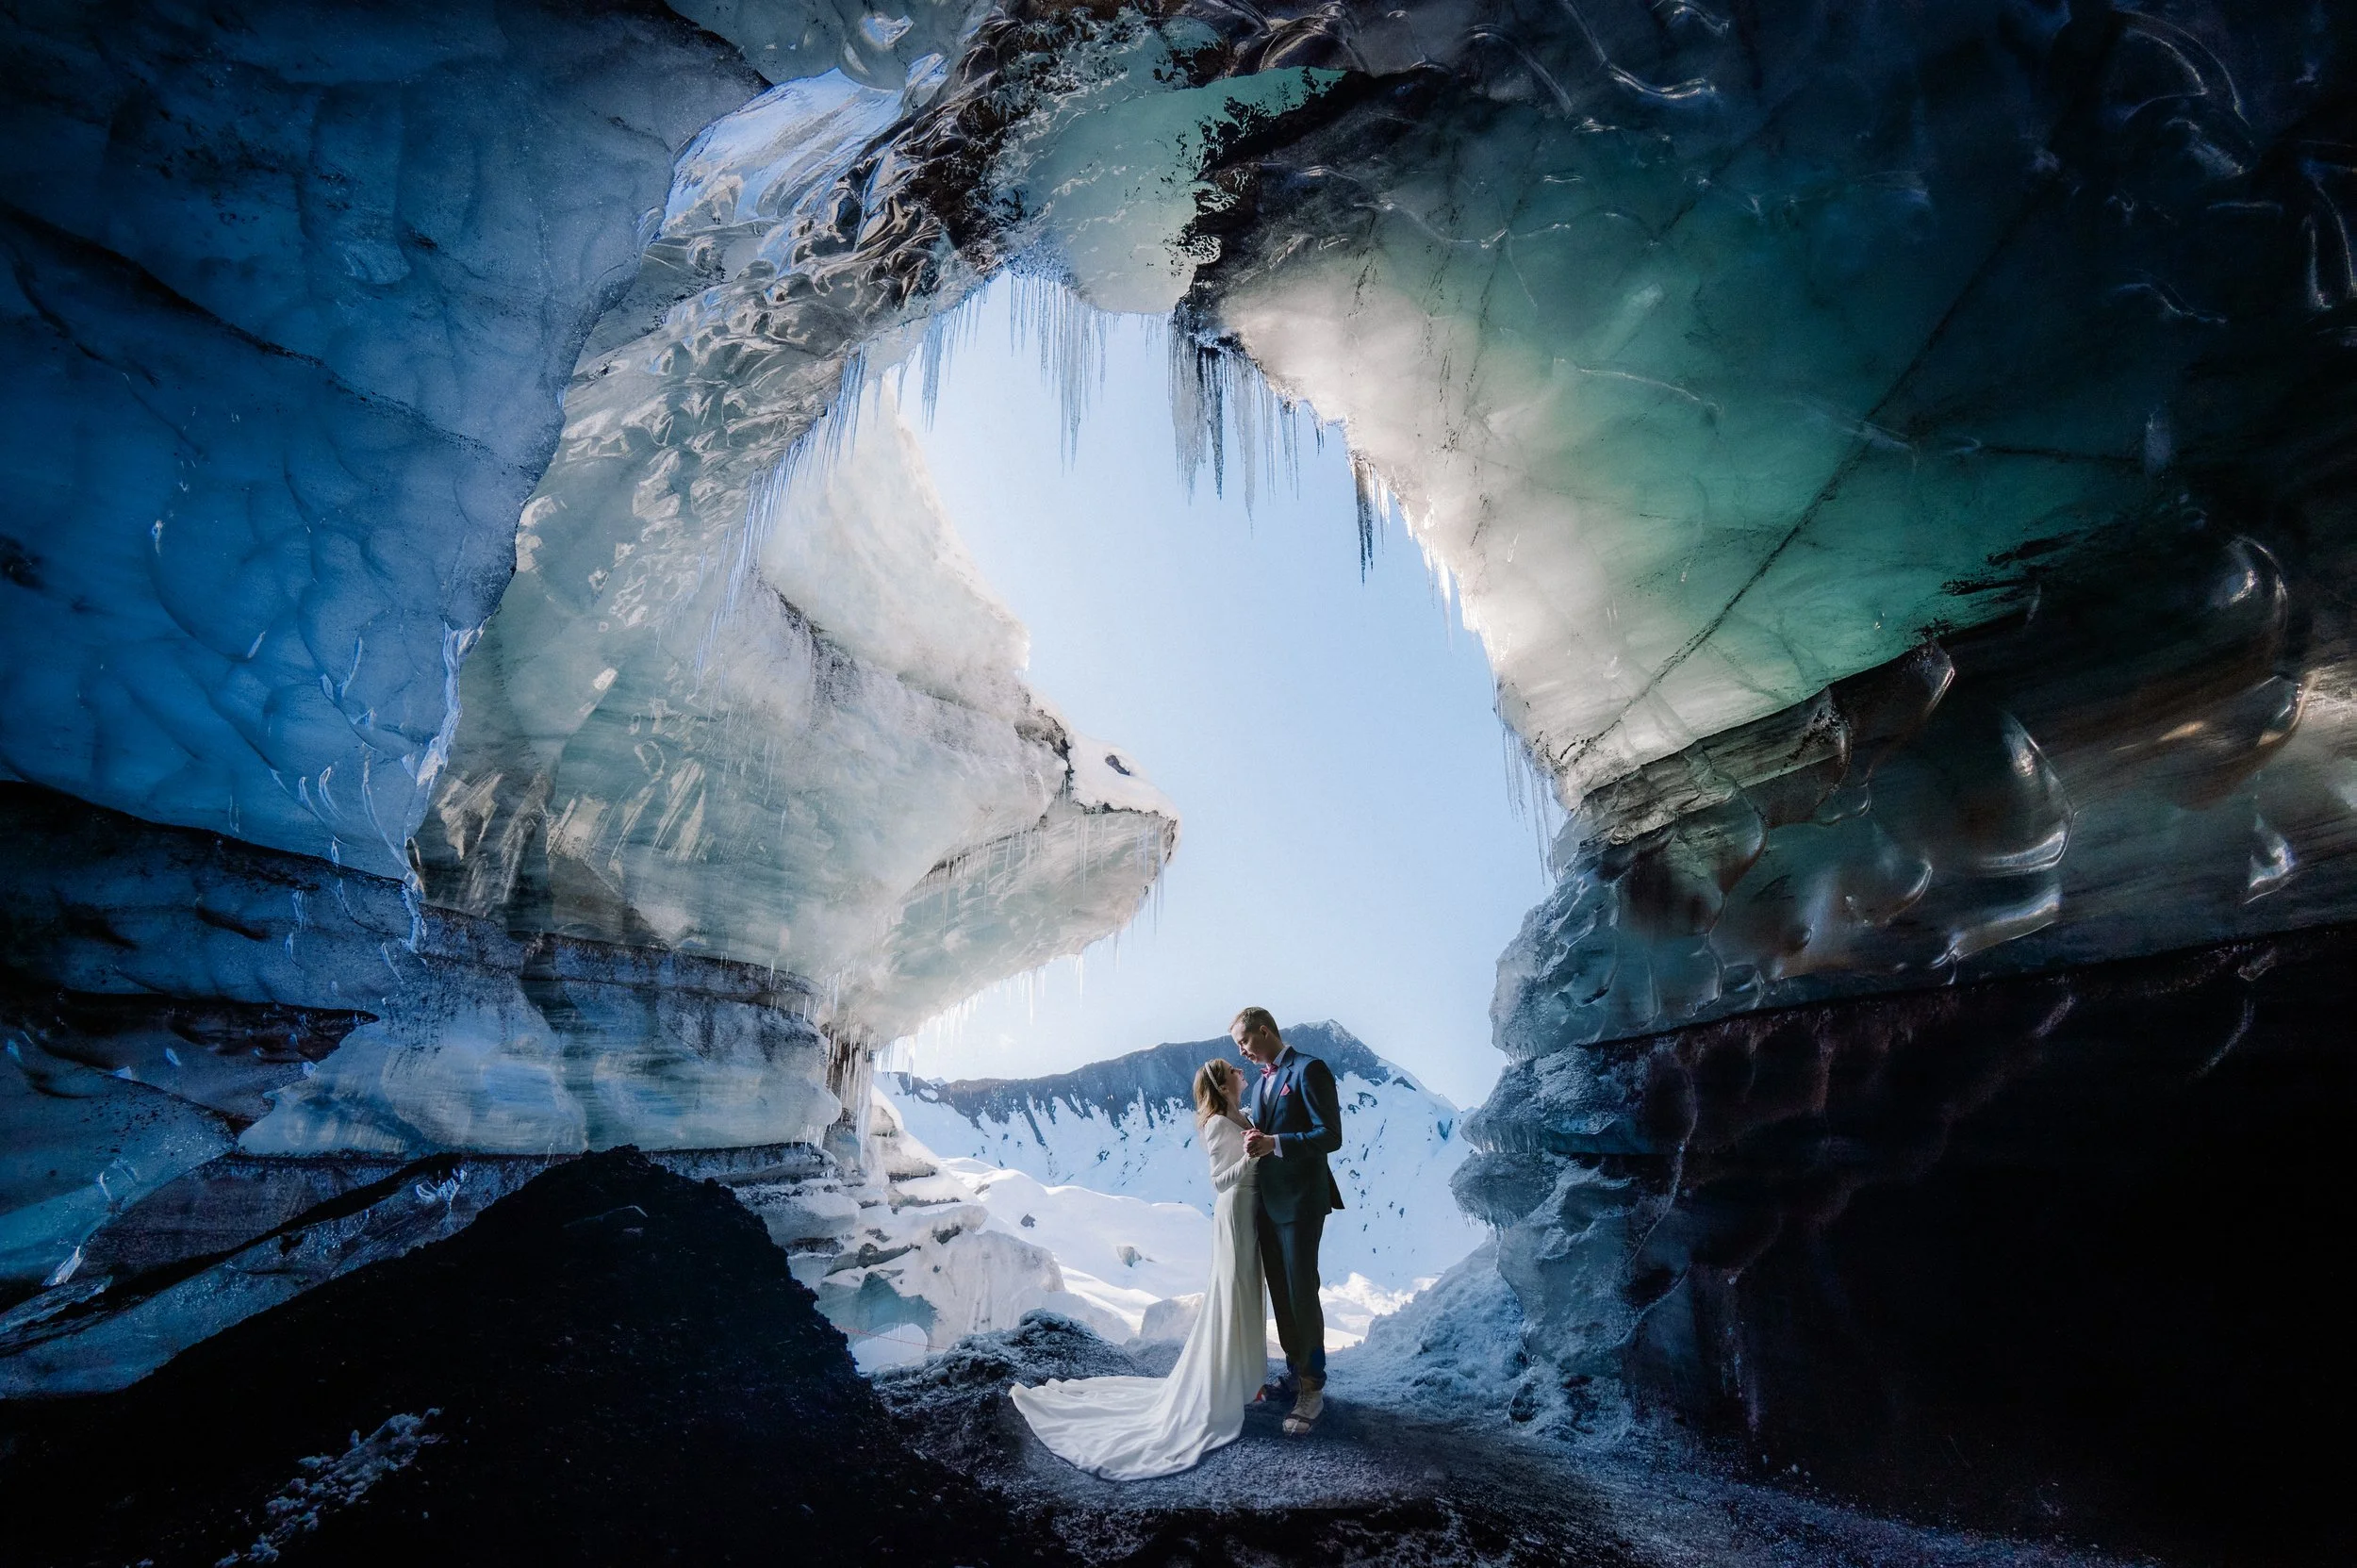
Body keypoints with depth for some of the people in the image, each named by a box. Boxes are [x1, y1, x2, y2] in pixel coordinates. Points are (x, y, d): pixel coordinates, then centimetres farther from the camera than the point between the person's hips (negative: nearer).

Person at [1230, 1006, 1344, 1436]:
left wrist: (1274, 1143, -26)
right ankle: (1296, 1373, 27)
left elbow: (1330, 1135, -18)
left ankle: (1313, 1389, 5)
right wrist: (1254, 1141, -1)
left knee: (1302, 1292, -4)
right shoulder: (1262, 1081, 16)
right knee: (1280, 1293, 14)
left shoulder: (1309, 1070, -12)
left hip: (1301, 1202, -9)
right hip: (1268, 1202, 9)